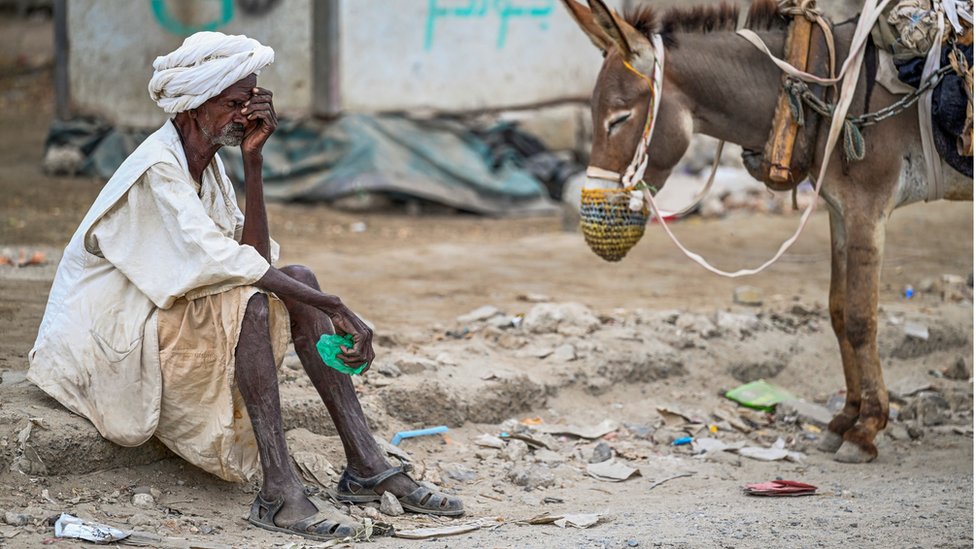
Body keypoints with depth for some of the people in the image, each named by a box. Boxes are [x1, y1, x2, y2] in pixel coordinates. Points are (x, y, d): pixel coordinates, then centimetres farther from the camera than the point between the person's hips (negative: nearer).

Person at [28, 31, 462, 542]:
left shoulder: (206, 161, 7)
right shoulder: (156, 168, -20)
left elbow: (253, 257, -4)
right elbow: (214, 259, -32)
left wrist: (252, 159, -11)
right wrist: (333, 308, -34)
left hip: (166, 317, 9)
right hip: (110, 341, -9)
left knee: (298, 278, -6)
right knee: (251, 302, -30)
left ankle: (366, 466, -12)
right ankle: (278, 492, -34)